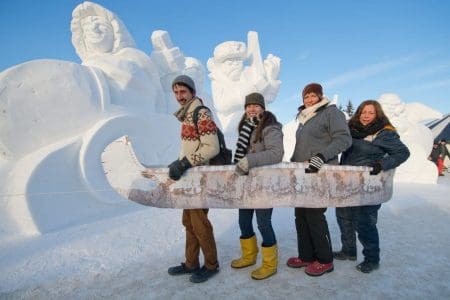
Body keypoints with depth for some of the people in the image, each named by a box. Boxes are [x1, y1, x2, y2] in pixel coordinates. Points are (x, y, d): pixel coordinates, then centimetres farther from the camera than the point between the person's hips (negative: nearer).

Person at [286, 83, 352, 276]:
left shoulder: (331, 112, -3)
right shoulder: (304, 118, 21)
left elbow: (343, 139, -13)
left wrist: (322, 156, -23)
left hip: (321, 174, -8)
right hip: (303, 174, 8)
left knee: (315, 216, -5)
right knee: (301, 215, 8)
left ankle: (325, 260, 14)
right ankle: (306, 256, 23)